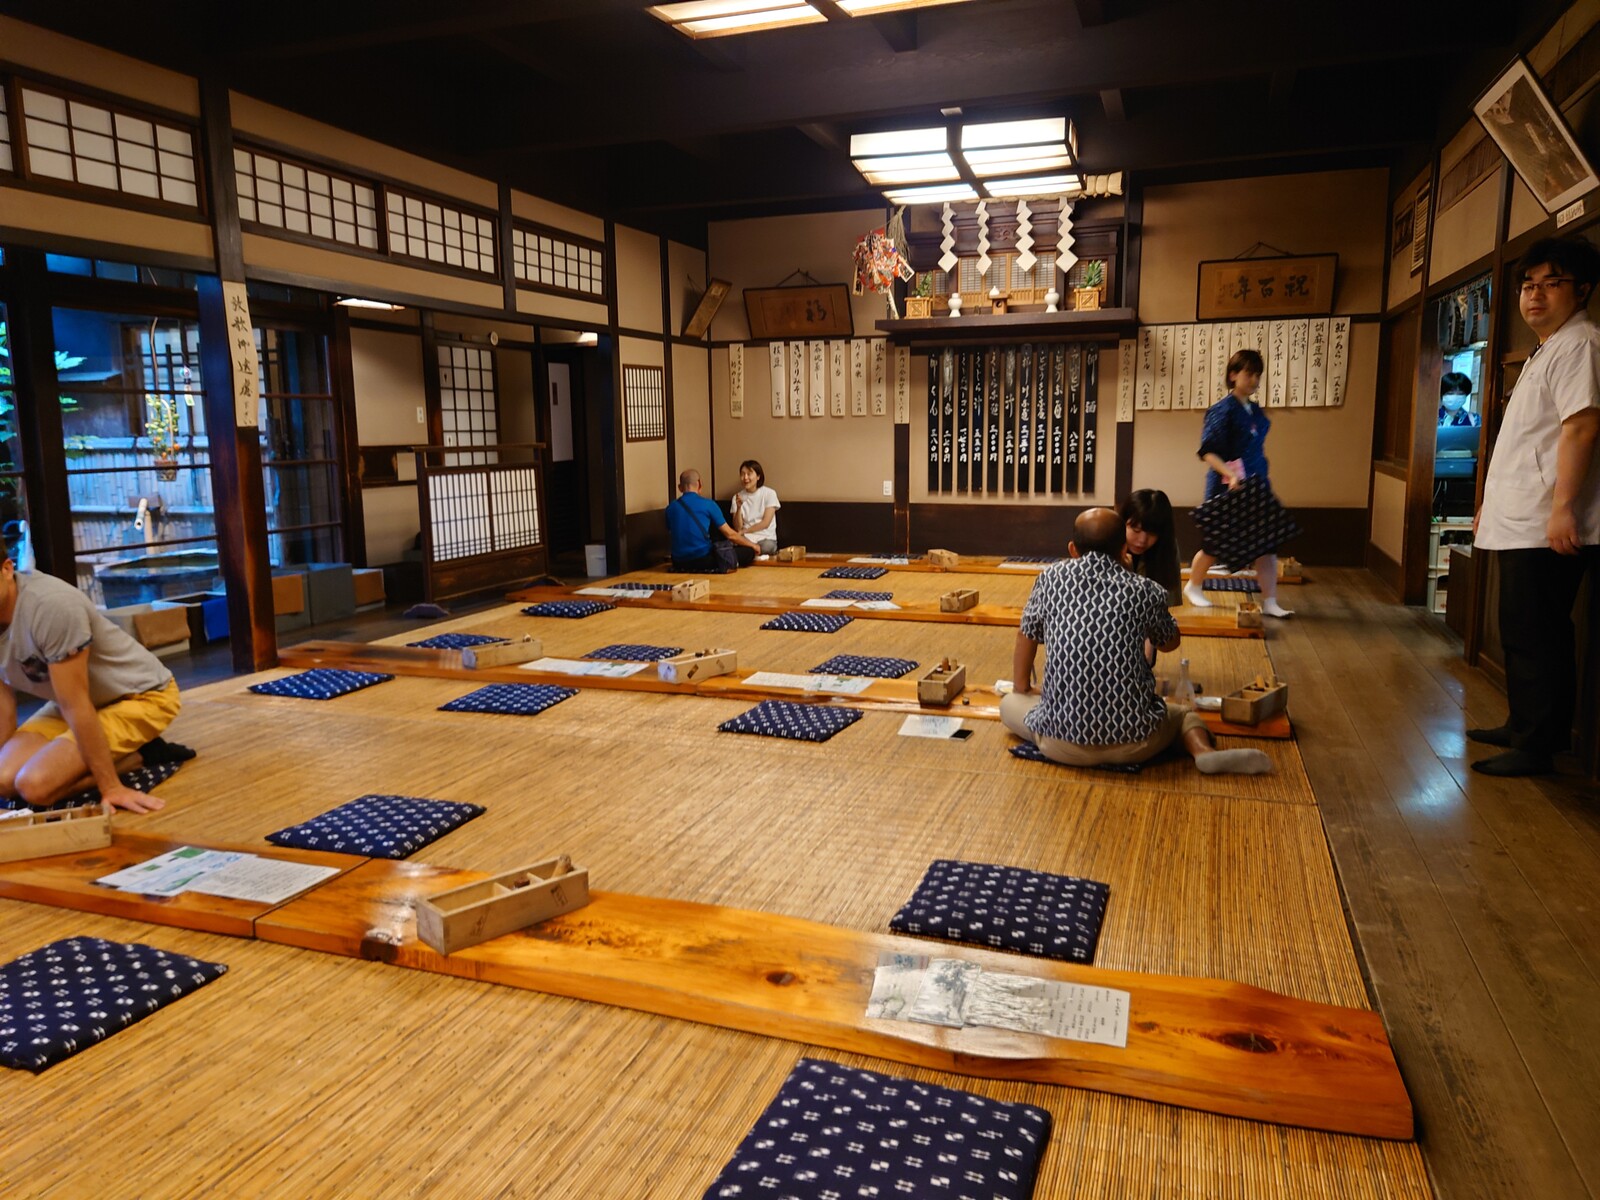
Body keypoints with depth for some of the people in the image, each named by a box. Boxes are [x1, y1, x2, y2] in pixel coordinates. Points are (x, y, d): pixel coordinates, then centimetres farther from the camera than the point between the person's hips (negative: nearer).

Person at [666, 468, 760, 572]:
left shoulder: (670, 508, 7)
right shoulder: (708, 504, -4)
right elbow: (730, 534, 1)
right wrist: (753, 545, 18)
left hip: (679, 563, 5)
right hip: (703, 560, -5)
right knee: (749, 551, 5)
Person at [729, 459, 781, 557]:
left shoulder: (769, 493, 1)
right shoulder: (737, 497, 8)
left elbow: (765, 523, -5)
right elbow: (738, 528, 1)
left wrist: (744, 531, -2)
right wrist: (739, 508, -13)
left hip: (766, 538, 0)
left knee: (766, 546, -38)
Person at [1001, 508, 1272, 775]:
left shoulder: (1051, 577, 3)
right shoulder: (1145, 590, 2)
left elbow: (1026, 637, 16)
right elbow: (1171, 642, 22)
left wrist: (1022, 688, 33)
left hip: (1063, 737, -1)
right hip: (1134, 738, 1)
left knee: (1009, 704, 26)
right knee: (1184, 714, 32)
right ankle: (1204, 751, -2)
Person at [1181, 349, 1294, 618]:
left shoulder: (1257, 412, 11)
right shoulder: (1222, 409, -11)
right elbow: (1208, 451, -19)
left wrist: (1260, 480, 19)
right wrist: (1231, 474, -30)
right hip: (1227, 486, -7)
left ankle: (1269, 602, 2)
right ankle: (1193, 586, 29)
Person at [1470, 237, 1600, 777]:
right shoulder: (1546, 351, 22)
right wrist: (1492, 503, 25)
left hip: (1546, 529, -10)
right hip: (1520, 524, 10)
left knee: (1535, 637, -6)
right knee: (1523, 634, 16)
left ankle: (1537, 747, 1)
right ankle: (1522, 727, 27)